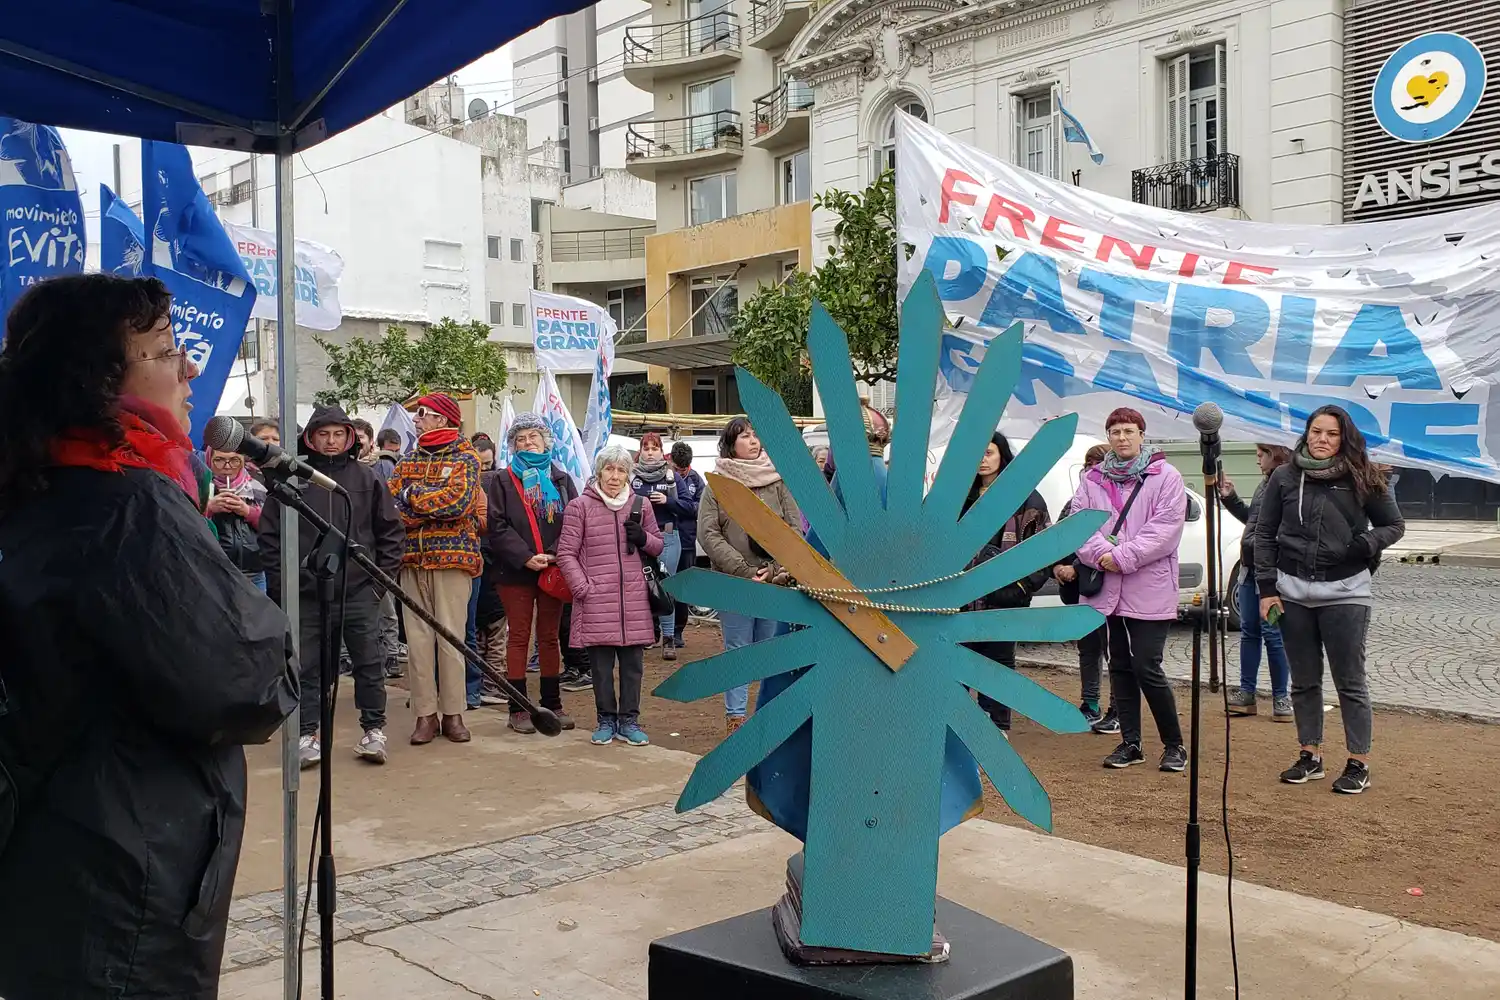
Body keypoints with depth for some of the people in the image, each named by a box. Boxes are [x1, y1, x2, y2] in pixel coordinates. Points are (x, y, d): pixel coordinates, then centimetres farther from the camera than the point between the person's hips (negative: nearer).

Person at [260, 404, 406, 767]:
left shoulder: (366, 477, 5)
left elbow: (391, 530, 8)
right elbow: (269, 536, 6)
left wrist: (384, 575, 2)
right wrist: (280, 581, 1)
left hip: (360, 591, 0)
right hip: (306, 592, 0)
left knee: (369, 663, 4)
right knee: (306, 666, 5)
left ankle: (373, 730, 16)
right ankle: (307, 733, 16)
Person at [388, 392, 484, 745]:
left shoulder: (465, 459, 2)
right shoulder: (408, 461, 16)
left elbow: (458, 501, -14)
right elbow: (392, 505, 4)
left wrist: (413, 495, -4)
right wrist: (437, 504, -10)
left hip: (452, 557, -4)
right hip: (413, 559, 4)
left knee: (451, 637, -2)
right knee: (417, 637, 1)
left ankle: (453, 713, 7)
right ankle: (425, 714, 8)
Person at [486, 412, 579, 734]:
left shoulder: (561, 479, 11)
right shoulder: (503, 480, 4)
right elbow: (498, 526, -6)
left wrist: (555, 554, -13)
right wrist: (526, 557, -16)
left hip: (554, 570, 2)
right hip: (516, 571, -2)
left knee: (550, 637, 9)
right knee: (519, 638, 1)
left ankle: (552, 704, 17)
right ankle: (518, 709, 6)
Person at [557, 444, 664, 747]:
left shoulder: (641, 504, 9)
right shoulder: (580, 506, 1)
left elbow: (658, 546, 19)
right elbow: (566, 553, 1)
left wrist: (643, 539, -3)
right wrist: (582, 588, -8)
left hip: (634, 599, 2)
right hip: (596, 601, -2)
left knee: (632, 662, 5)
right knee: (601, 664, 4)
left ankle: (629, 720, 16)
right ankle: (606, 720, 17)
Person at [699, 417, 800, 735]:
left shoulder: (777, 480, 5)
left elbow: (795, 529, 4)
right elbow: (708, 534, -4)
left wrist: (774, 567, -9)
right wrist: (744, 571, -12)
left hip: (775, 581, 2)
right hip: (733, 582, -2)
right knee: (738, 651, 4)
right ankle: (736, 715, 10)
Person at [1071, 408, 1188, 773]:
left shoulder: (1165, 477, -1)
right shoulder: (1093, 480, 11)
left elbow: (1166, 528, -11)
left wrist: (1123, 557, -17)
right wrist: (1101, 554, -16)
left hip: (1149, 590, -4)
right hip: (1107, 589, 4)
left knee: (1146, 667, -7)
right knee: (1120, 666, 11)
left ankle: (1174, 744, 11)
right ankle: (1130, 743, 21)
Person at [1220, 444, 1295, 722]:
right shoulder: (1266, 483, 14)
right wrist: (1230, 498, 17)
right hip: (1251, 568, 9)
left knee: (1272, 634, -1)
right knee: (1249, 631, 13)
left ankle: (1281, 697, 10)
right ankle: (1246, 694, 20)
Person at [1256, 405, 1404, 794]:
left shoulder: (1362, 480, -1)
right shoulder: (1284, 478, 3)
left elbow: (1394, 525, 8)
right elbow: (1264, 534, 7)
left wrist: (1367, 544, -13)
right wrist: (1266, 588, 2)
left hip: (1345, 592, -2)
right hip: (1293, 591, 2)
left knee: (1350, 681, 2)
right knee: (1304, 681, 11)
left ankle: (1359, 763, 11)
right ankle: (1310, 756, 22)